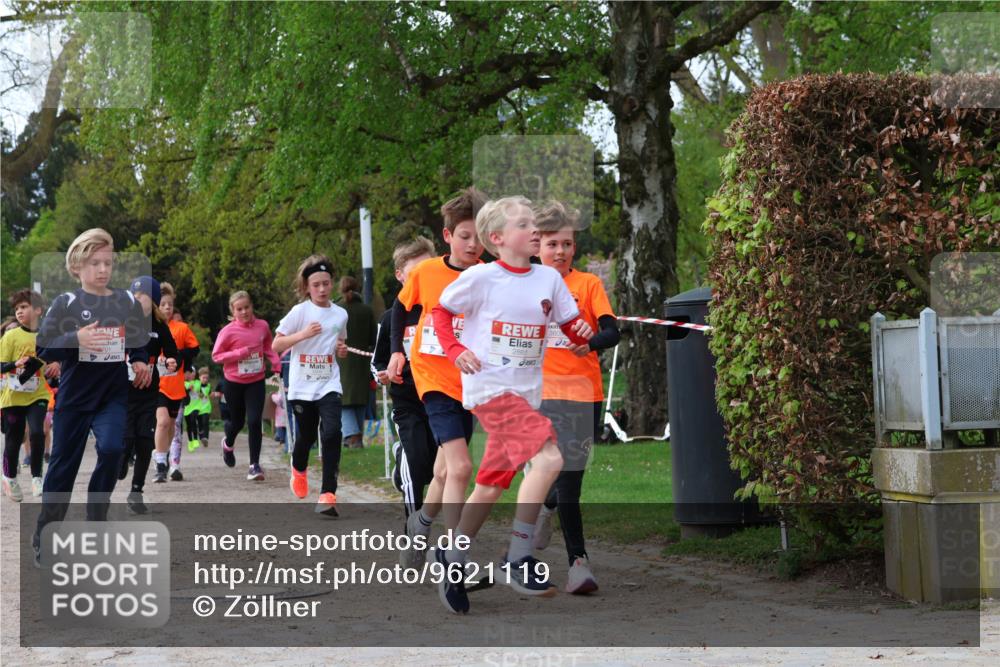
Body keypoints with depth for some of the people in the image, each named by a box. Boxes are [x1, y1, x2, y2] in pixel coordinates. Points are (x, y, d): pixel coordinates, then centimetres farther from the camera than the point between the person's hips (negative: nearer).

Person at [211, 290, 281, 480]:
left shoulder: (262, 326, -3)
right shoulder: (228, 331, -13)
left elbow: (268, 348, 15)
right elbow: (216, 356, -10)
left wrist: (276, 363, -2)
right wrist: (239, 353, -21)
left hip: (256, 381, 1)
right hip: (234, 383, -1)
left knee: (254, 422, -12)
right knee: (237, 422, 15)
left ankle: (255, 465, -4)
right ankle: (228, 443, 50)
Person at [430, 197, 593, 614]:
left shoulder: (549, 278, 5)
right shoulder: (480, 277, -8)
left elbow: (572, 327, 9)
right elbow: (441, 310, 6)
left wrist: (585, 332, -12)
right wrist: (455, 351, -7)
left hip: (525, 393, 6)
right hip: (489, 388, -6)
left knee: (491, 486, 14)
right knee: (548, 457, -23)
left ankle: (451, 559, 31)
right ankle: (518, 559, -17)